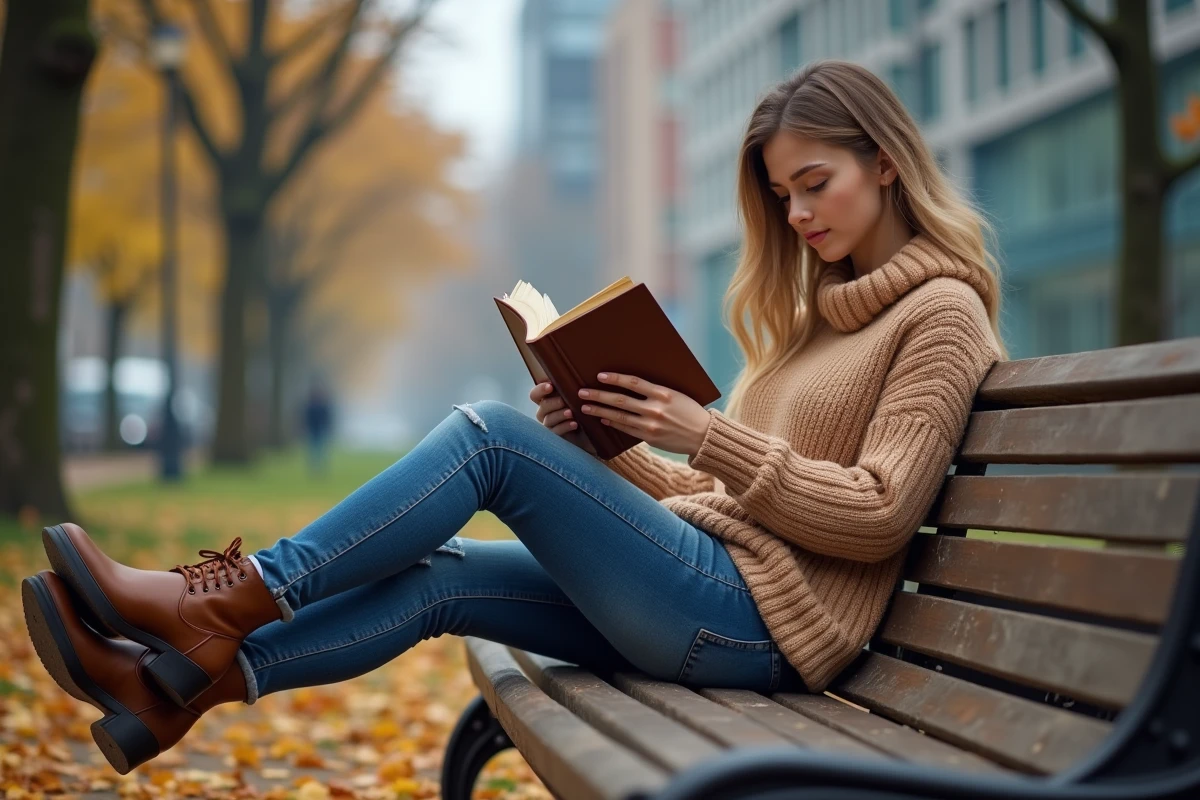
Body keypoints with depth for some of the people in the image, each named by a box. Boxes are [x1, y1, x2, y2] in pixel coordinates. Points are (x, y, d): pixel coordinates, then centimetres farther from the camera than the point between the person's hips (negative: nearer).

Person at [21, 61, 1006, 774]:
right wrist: (602, 444, 2)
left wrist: (709, 435, -17)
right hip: (713, 599, 8)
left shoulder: (941, 311, -3)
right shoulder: (815, 310, 23)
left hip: (759, 621, -8)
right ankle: (186, 680, -6)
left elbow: (877, 514, -13)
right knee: (442, 574, -5)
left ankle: (249, 591, -10)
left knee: (490, 432, -16)